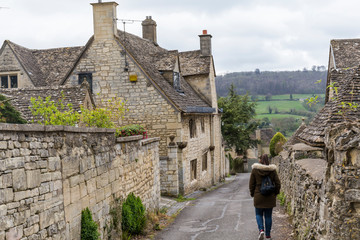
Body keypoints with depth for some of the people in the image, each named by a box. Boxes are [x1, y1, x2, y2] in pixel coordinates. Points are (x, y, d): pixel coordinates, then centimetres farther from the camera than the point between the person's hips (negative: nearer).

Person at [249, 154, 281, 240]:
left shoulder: (255, 170, -7)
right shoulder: (273, 170, -5)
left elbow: (251, 184, -1)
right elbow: (277, 183, -1)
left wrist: (252, 193, 12)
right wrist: (275, 193, 14)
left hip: (259, 196, -1)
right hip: (270, 197, 1)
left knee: (259, 214, 14)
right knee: (268, 216, 10)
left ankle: (261, 230, -9)